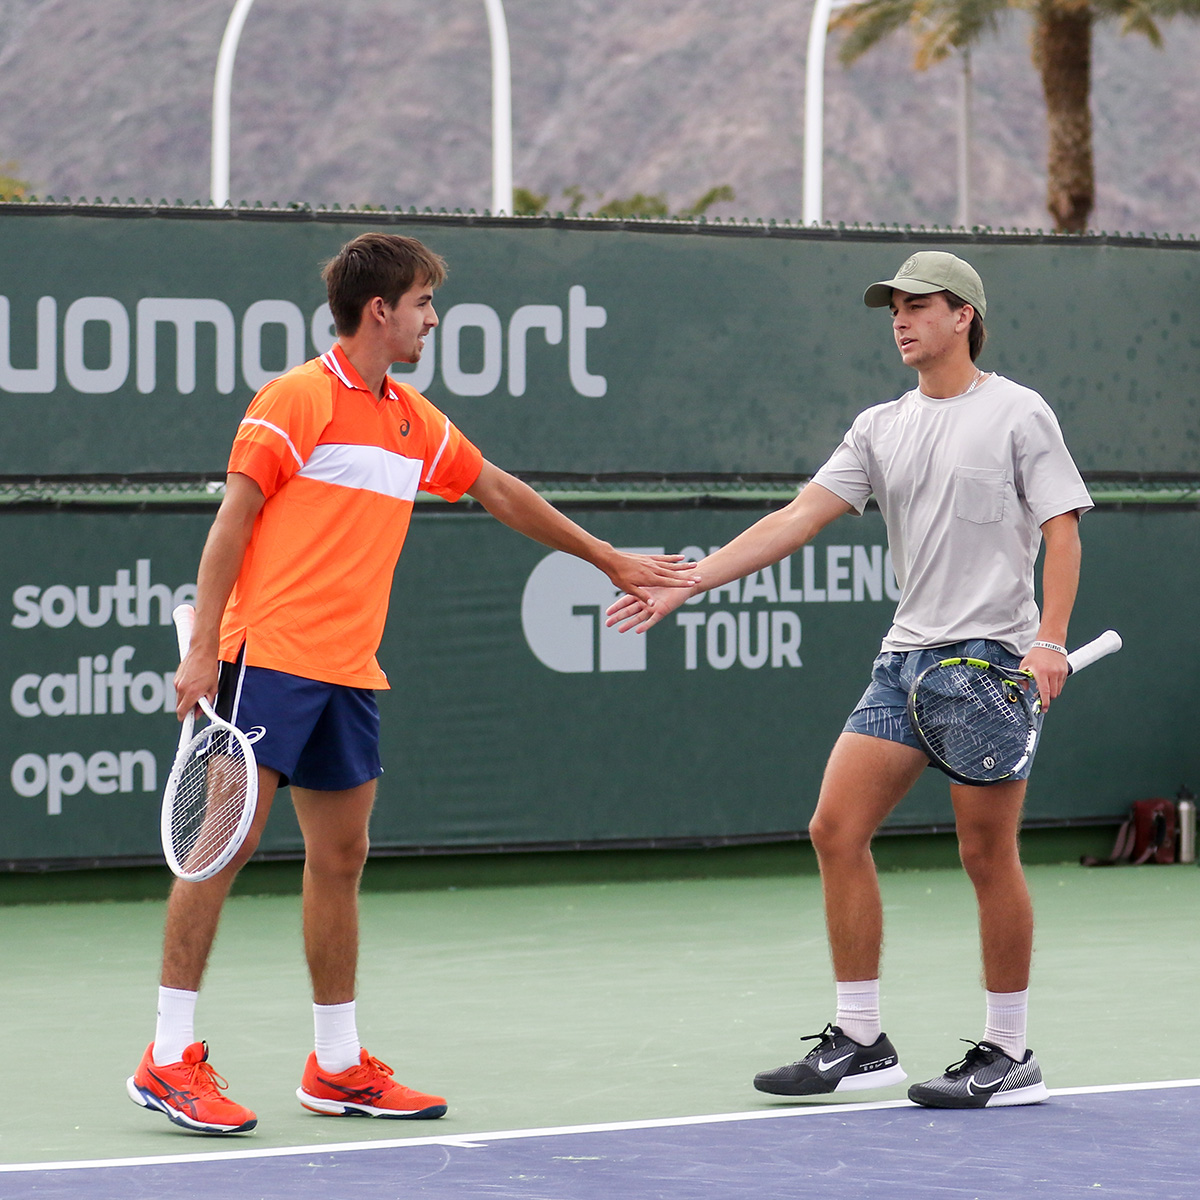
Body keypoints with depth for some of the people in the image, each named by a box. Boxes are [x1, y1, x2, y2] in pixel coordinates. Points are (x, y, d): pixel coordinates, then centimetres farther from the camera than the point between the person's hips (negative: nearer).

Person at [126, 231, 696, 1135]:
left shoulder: (416, 422, 16)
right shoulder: (297, 400, -6)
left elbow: (500, 492, 29)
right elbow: (232, 524, -8)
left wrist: (609, 560, 35)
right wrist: (202, 649, -14)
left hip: (349, 675, 8)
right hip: (270, 653, -8)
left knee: (341, 858, 8)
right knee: (227, 841, -10)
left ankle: (339, 1067, 15)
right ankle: (171, 1059, -7)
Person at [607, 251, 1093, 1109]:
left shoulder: (1018, 415, -1)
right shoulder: (882, 428, 14)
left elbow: (1062, 529, -5)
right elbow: (798, 520, 9)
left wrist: (1050, 642, -18)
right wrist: (683, 583, 1)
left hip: (990, 655, -6)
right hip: (906, 655, 6)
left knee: (988, 854, -5)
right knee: (837, 830, 0)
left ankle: (1010, 1055, 5)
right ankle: (860, 1041, 7)